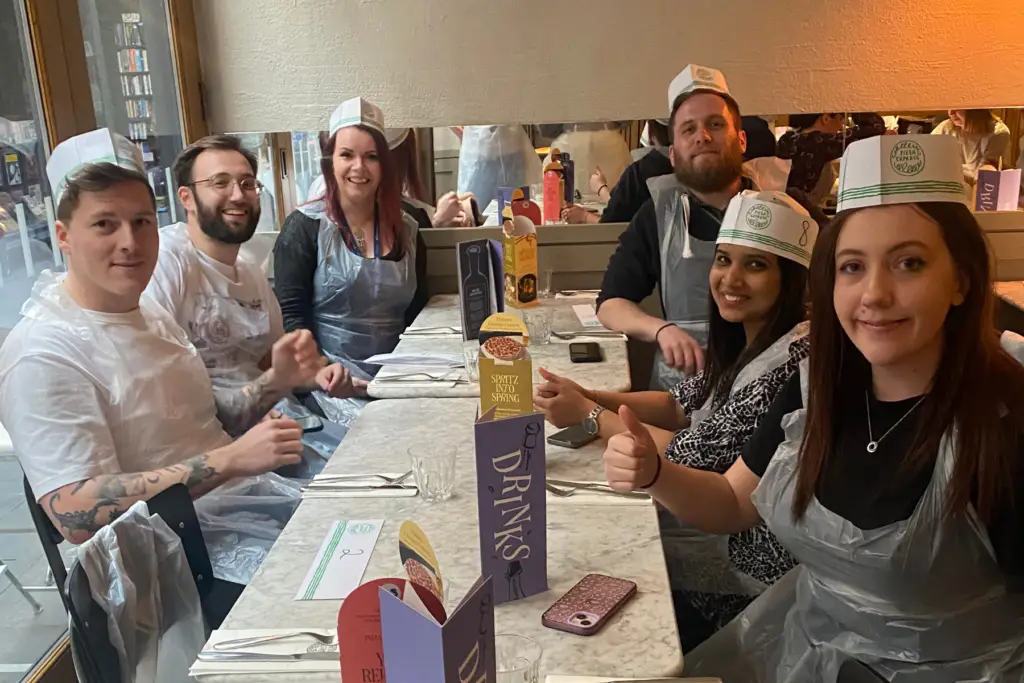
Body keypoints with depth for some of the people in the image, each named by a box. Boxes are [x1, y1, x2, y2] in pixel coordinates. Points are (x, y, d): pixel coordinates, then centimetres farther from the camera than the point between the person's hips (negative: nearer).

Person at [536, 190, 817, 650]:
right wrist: (588, 396, -6)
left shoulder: (793, 359, -28)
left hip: (756, 559, -7)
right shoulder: (749, 338, 0)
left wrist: (588, 414, -13)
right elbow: (681, 405, 9)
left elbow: (691, 457, -24)